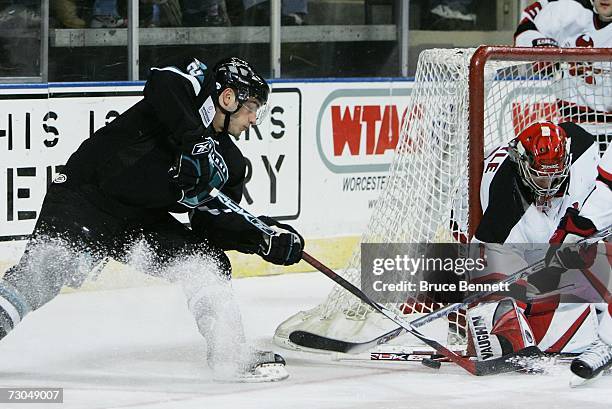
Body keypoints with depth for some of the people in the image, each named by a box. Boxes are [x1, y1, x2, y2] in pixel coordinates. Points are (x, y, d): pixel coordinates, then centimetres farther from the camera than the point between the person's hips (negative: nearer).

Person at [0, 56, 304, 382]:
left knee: (209, 262, -1)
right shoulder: (189, 87, -10)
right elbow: (162, 83, -34)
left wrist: (266, 238, -3)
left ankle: (231, 355, 6)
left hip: (143, 220, 8)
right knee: (47, 268, -27)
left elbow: (215, 221, 10)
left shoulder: (229, 162, 11)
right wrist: (194, 140, -36)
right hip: (87, 196, -8)